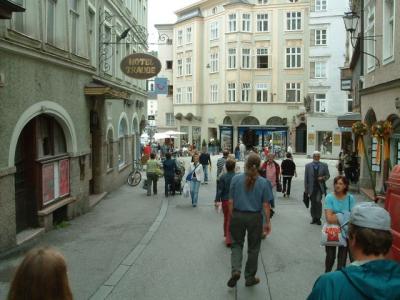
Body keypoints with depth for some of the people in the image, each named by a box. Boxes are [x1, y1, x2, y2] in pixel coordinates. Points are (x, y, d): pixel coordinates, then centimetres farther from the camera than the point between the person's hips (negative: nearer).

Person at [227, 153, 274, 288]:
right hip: (255, 217, 0)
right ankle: (250, 278, 25)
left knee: (237, 243, 17)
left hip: (238, 216, 1)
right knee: (253, 247, 15)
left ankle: (236, 270, -4)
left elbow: (231, 201, -4)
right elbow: (266, 205, -7)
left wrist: (231, 216, 8)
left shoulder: (236, 179, -7)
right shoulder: (264, 182, -9)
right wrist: (268, 222, 3)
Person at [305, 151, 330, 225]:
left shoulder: (324, 165, 4)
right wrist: (306, 189, -1)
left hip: (320, 187, -1)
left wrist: (323, 178, -13)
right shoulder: (308, 166, 4)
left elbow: (328, 175, 10)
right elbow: (306, 178, 3)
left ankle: (318, 218, -2)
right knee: (313, 203, 7)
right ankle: (314, 218, 21)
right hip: (311, 188, 1)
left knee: (318, 201, -15)